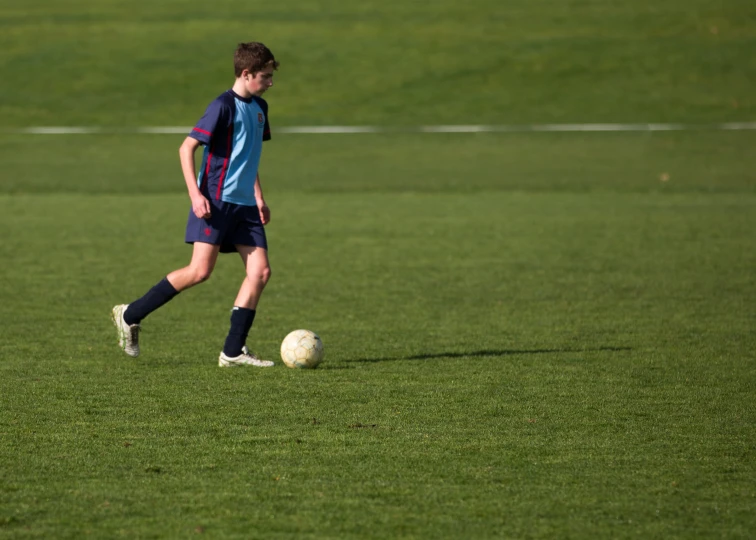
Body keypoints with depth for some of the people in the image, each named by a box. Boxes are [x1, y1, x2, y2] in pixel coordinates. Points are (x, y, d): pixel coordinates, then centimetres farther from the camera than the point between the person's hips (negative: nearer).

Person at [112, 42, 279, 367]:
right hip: (216, 200, -8)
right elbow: (186, 148, -13)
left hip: (244, 204, 8)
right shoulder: (224, 105, -12)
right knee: (200, 271, -14)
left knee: (260, 270, -4)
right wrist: (195, 195, -20)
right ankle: (130, 316, -1)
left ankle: (233, 351, -2)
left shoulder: (258, 107, 14)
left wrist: (259, 197, 24)